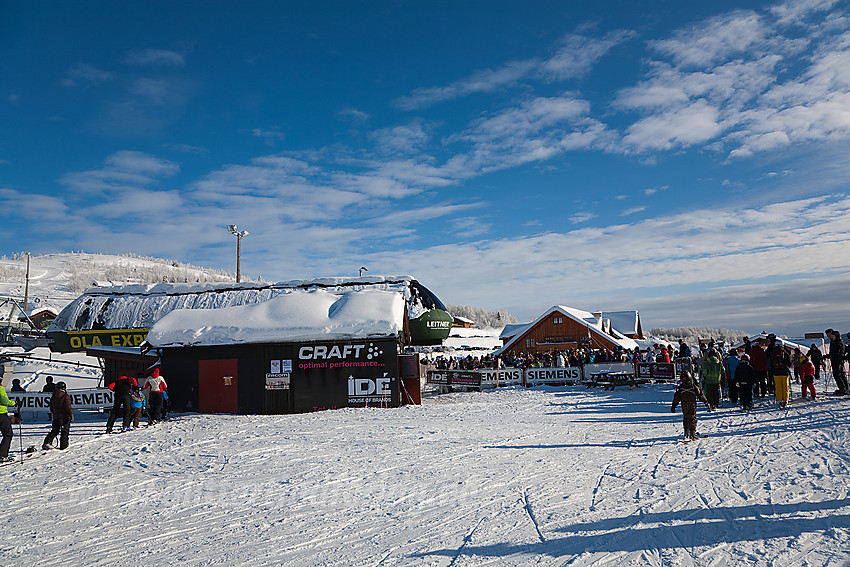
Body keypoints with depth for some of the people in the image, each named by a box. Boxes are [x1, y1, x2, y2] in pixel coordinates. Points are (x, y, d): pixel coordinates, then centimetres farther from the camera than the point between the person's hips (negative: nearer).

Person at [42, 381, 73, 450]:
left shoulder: (53, 397, 6)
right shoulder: (65, 396, -13)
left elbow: (51, 407, 15)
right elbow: (68, 406, -17)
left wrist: (52, 413, 29)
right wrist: (71, 414, -11)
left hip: (56, 416, 5)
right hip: (65, 417, -5)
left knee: (55, 430, 15)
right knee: (65, 431, 3)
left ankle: (47, 442, 1)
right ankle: (63, 445, 4)